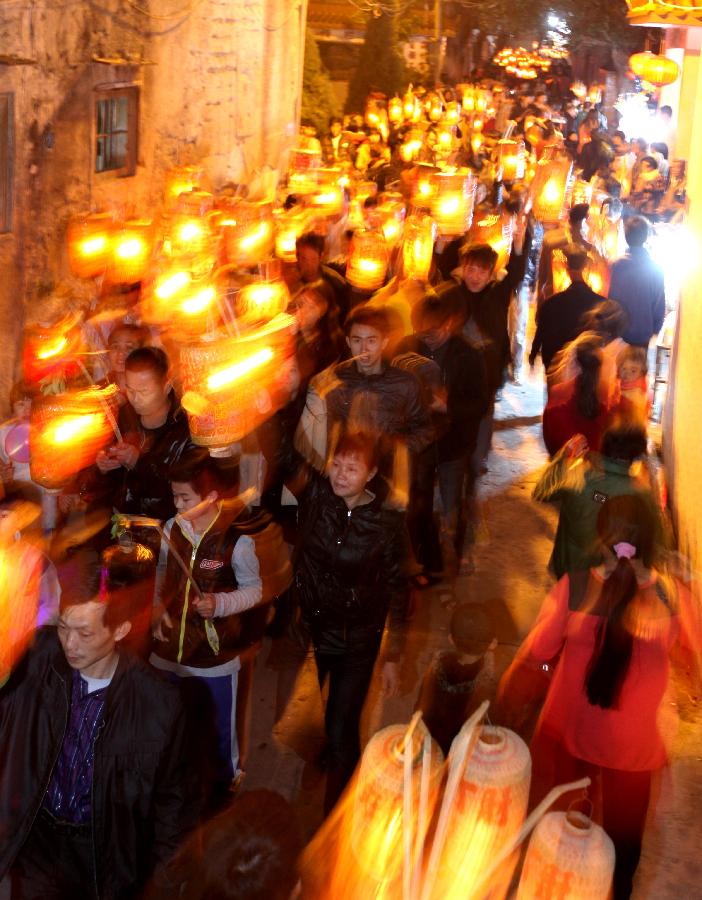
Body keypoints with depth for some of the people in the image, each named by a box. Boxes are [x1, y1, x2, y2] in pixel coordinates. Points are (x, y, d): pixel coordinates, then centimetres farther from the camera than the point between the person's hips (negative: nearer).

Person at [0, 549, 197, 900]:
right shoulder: (37, 662, -17)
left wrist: (165, 870, 0)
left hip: (110, 848, 0)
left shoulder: (158, 703, -19)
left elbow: (174, 792, -4)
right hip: (39, 836, 1)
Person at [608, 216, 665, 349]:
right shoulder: (656, 269, -14)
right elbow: (660, 307, -7)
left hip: (618, 332, 2)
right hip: (643, 335, -1)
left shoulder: (616, 265, -12)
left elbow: (611, 299, 0)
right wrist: (655, 330, 8)